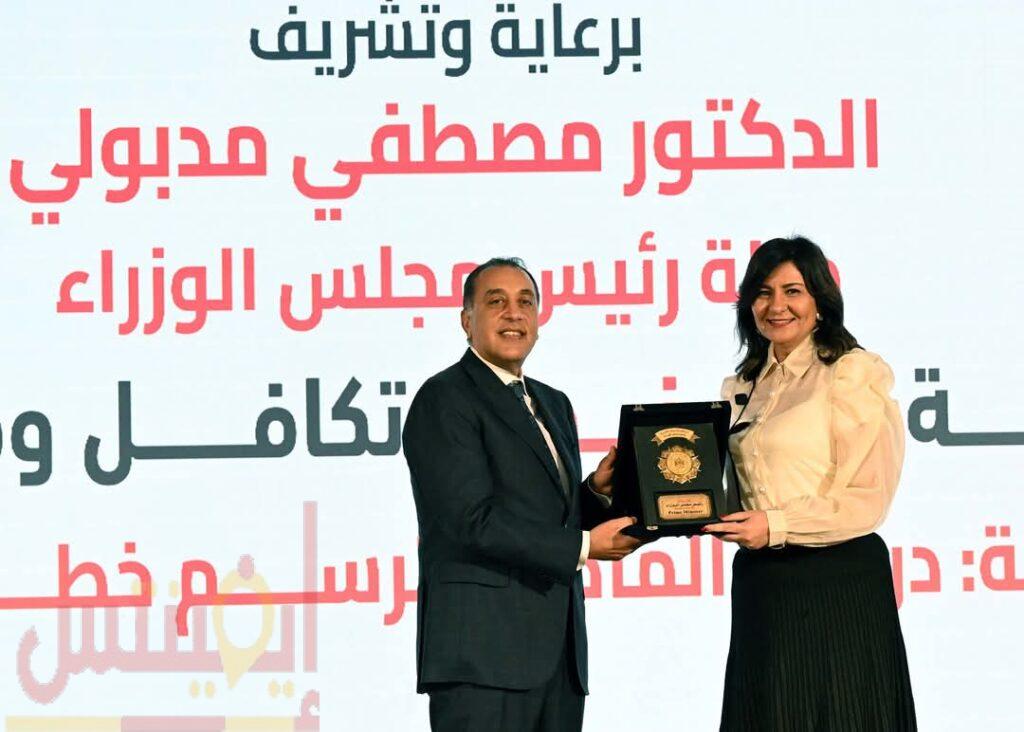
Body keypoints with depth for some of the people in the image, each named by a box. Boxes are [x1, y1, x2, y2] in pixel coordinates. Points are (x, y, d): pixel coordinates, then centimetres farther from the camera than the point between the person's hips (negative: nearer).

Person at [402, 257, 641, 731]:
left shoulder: (554, 404, 22)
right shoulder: (445, 399, -6)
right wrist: (584, 545, -14)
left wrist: (597, 492, 2)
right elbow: (473, 521, -15)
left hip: (558, 652, 8)